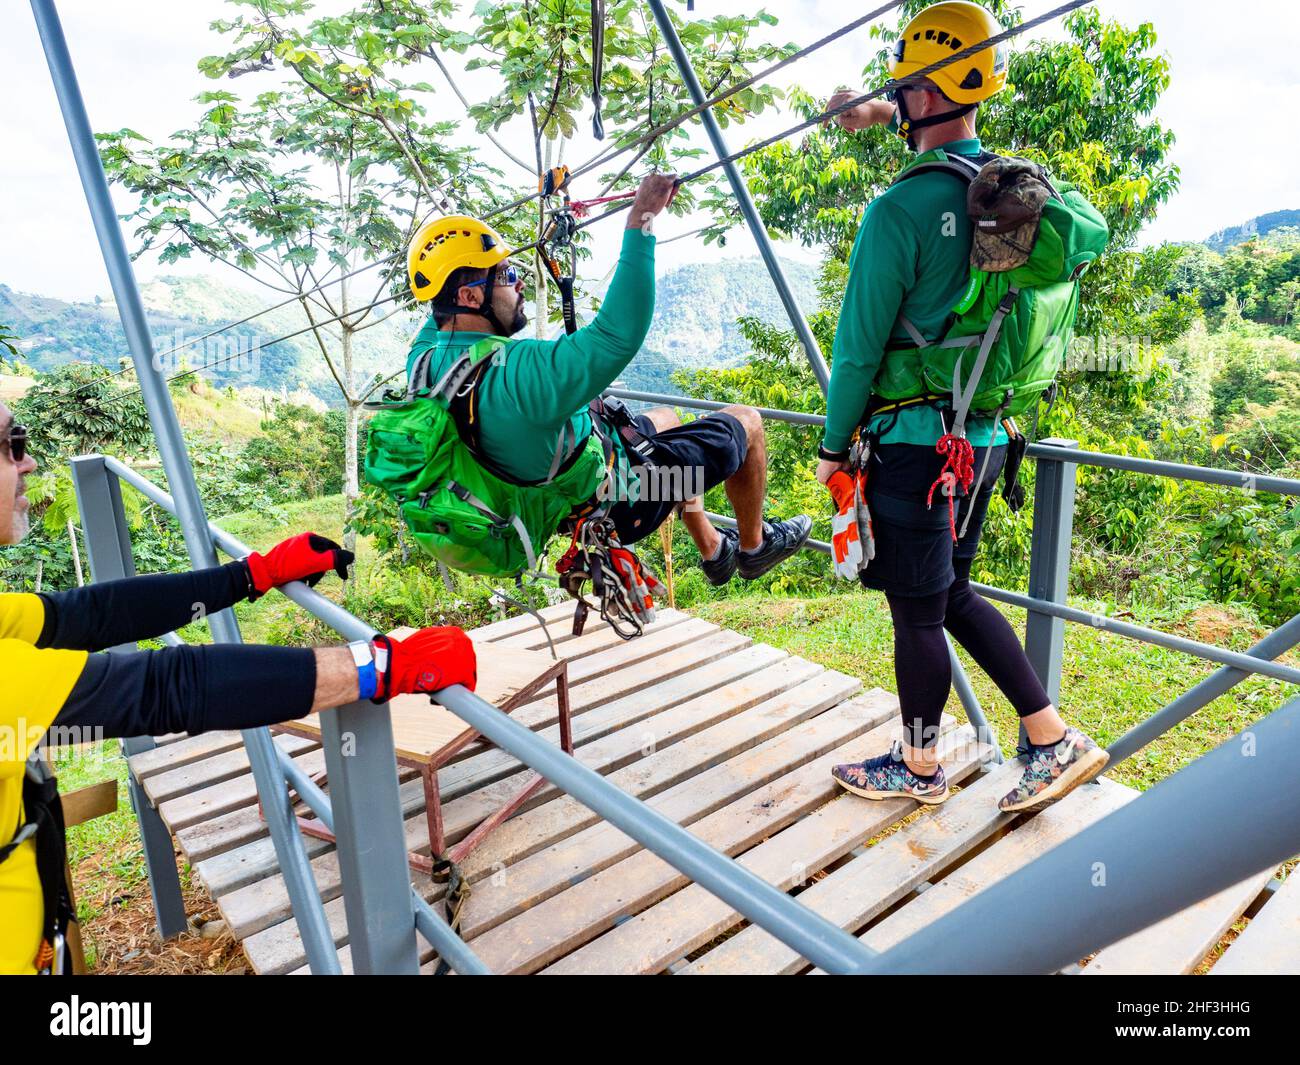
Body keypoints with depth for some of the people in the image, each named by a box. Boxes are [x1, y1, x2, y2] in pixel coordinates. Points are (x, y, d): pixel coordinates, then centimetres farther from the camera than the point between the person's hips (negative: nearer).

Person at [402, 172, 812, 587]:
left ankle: (713, 551, 46)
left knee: (664, 419, 34)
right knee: (745, 421, 9)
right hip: (623, 504, -9)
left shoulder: (424, 362, -11)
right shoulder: (516, 372, -40)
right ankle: (754, 546, 33)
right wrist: (640, 223, -38)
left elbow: (440, 322, 13)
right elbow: (619, 335, -44)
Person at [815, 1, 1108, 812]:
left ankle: (919, 768, 28)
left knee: (918, 611, 7)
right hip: (985, 437, 8)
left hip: (915, 441, -8)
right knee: (954, 596, 22)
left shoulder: (900, 210, -16)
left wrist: (833, 444, -4)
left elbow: (860, 345, -13)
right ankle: (1056, 740, 26)